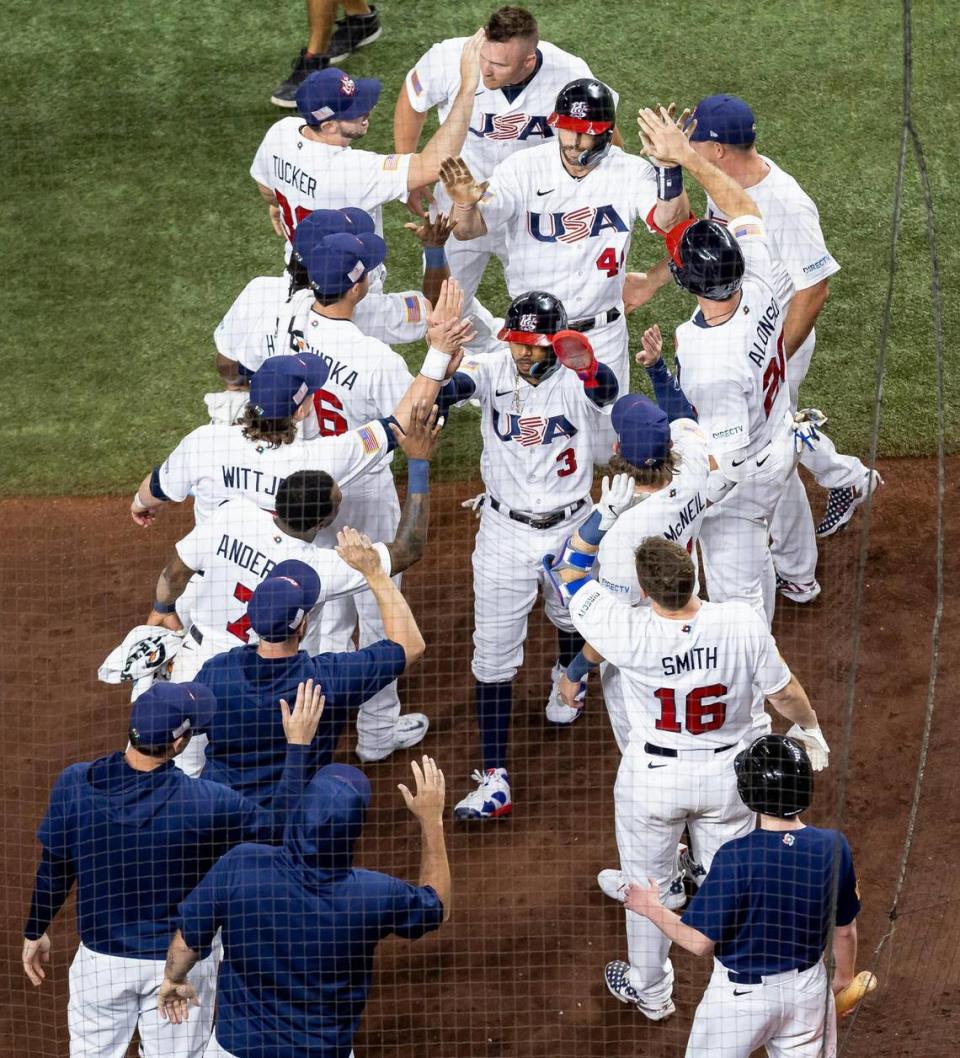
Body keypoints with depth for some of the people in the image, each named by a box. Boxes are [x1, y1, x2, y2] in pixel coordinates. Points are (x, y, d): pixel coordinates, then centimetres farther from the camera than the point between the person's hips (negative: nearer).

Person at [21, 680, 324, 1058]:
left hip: (100, 957, 2)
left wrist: (36, 930, 14)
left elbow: (54, 870, -3)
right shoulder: (202, 800, -24)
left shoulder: (74, 783, -15)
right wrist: (298, 745, -8)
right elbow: (284, 827, -13)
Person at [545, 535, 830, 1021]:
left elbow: (569, 571, -13)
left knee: (648, 884, 22)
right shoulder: (743, 624, -26)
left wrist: (607, 512, -7)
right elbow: (784, 693, -9)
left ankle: (650, 991, 42)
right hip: (729, 775, 1)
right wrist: (810, 729, 11)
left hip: (652, 778, -1)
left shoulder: (627, 632, -29)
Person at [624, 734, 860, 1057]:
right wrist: (844, 977, 22)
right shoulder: (833, 846, -11)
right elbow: (844, 928, 3)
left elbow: (701, 942, -18)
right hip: (809, 989, 4)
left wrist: (650, 909, -1)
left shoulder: (735, 856, -24)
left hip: (741, 994, -4)